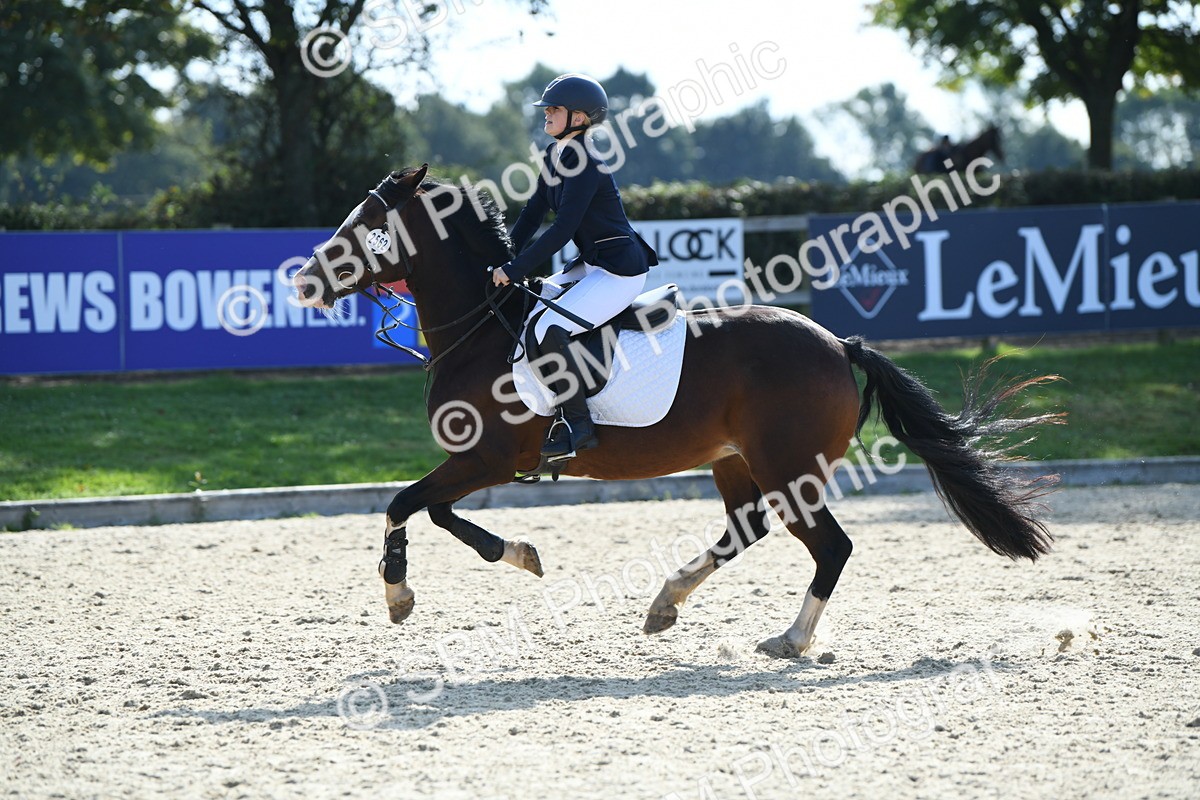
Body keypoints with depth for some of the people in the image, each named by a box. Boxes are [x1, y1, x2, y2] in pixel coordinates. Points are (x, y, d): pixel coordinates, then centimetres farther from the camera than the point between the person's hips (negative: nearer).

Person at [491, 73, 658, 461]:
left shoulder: (585, 164, -21)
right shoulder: (554, 155, 8)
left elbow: (561, 231, -24)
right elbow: (533, 214, 13)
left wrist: (514, 270, -20)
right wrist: (502, 260, 4)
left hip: (620, 271, -11)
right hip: (591, 265, 11)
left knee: (549, 330, -24)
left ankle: (579, 425, -15)